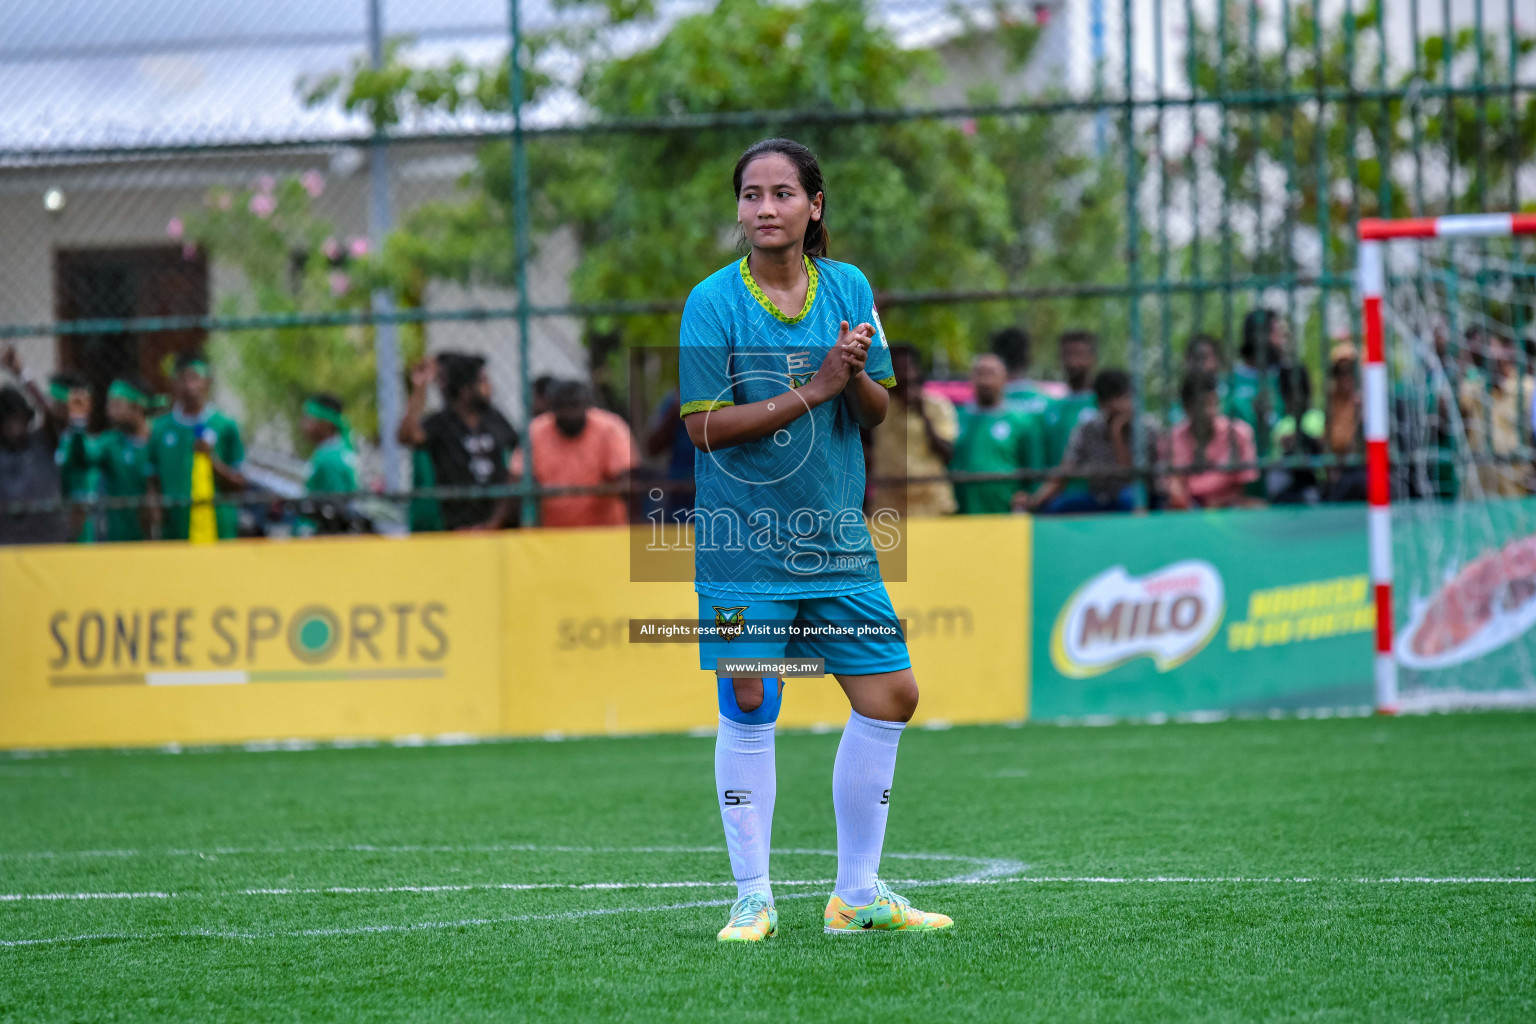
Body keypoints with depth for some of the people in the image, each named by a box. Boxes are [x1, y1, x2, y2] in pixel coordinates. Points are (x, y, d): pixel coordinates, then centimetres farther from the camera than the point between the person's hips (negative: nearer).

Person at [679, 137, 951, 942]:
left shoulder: (849, 289, 4)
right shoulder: (713, 301, -8)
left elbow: (877, 411, 7)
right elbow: (705, 426, -14)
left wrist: (857, 375, -16)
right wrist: (814, 389, -19)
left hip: (838, 537, 4)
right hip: (743, 541, -4)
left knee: (889, 696, 2)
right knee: (749, 707, -3)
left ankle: (857, 893, 14)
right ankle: (752, 898, 7)